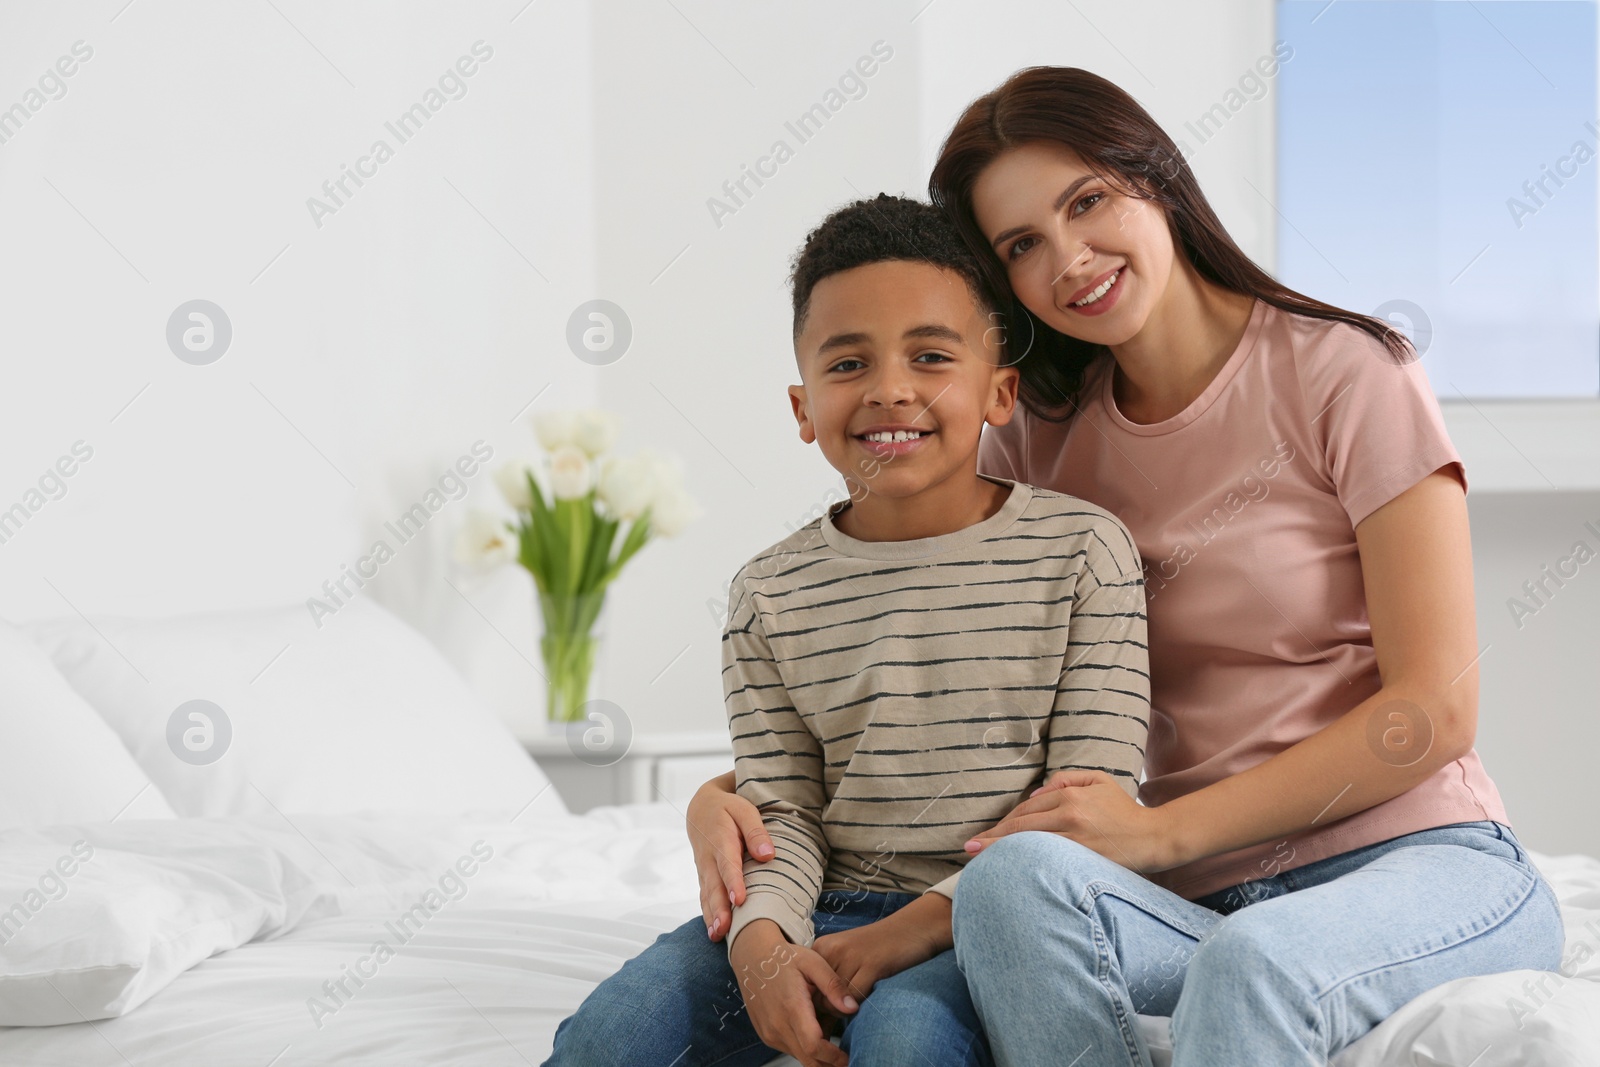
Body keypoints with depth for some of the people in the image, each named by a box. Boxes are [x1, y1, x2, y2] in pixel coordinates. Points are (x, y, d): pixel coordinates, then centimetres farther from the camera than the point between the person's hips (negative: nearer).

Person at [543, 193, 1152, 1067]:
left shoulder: (1082, 549, -3)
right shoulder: (771, 594, 4)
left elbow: (1091, 796, -7)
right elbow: (780, 808, 2)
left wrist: (924, 922, -16)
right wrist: (761, 940, -21)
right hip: (832, 904, 3)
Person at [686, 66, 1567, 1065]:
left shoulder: (1344, 374, 0)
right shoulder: (1039, 445, 14)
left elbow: (1434, 710, -7)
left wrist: (1162, 831, -14)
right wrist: (733, 788, -5)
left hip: (1422, 862, -4)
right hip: (1204, 908, 4)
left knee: (1248, 963, -40)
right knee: (1015, 876, -31)